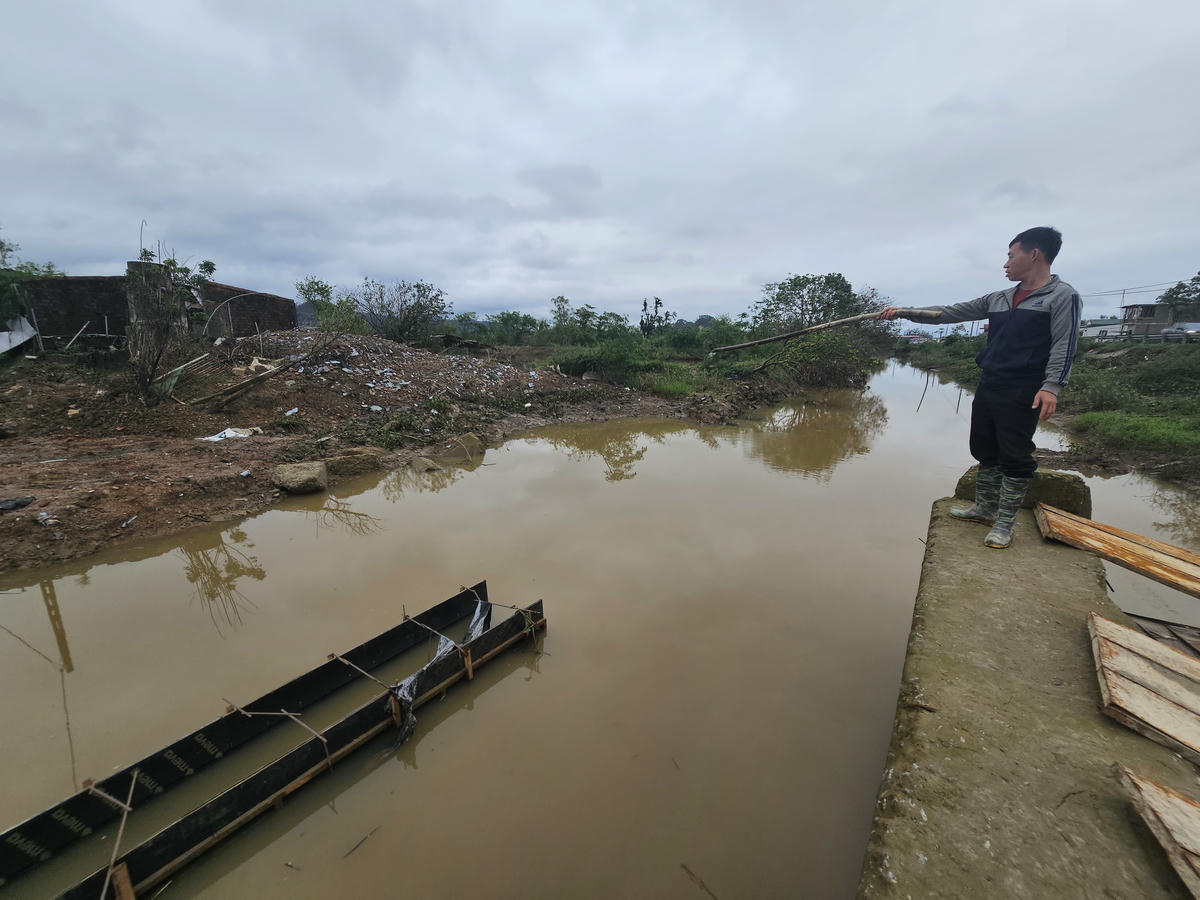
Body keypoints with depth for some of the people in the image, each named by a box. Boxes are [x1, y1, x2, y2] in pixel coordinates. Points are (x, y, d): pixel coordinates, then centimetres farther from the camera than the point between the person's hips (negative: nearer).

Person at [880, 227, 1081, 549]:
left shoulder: (1062, 296, -4)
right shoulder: (997, 299, 14)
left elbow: (1063, 346, -10)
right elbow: (950, 312, 14)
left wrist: (1051, 386, -21)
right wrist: (903, 311, 7)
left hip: (1022, 393, -7)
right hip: (988, 387, 7)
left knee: (1015, 457, -3)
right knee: (985, 450, 12)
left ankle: (1004, 524, 5)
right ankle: (985, 507, 25)